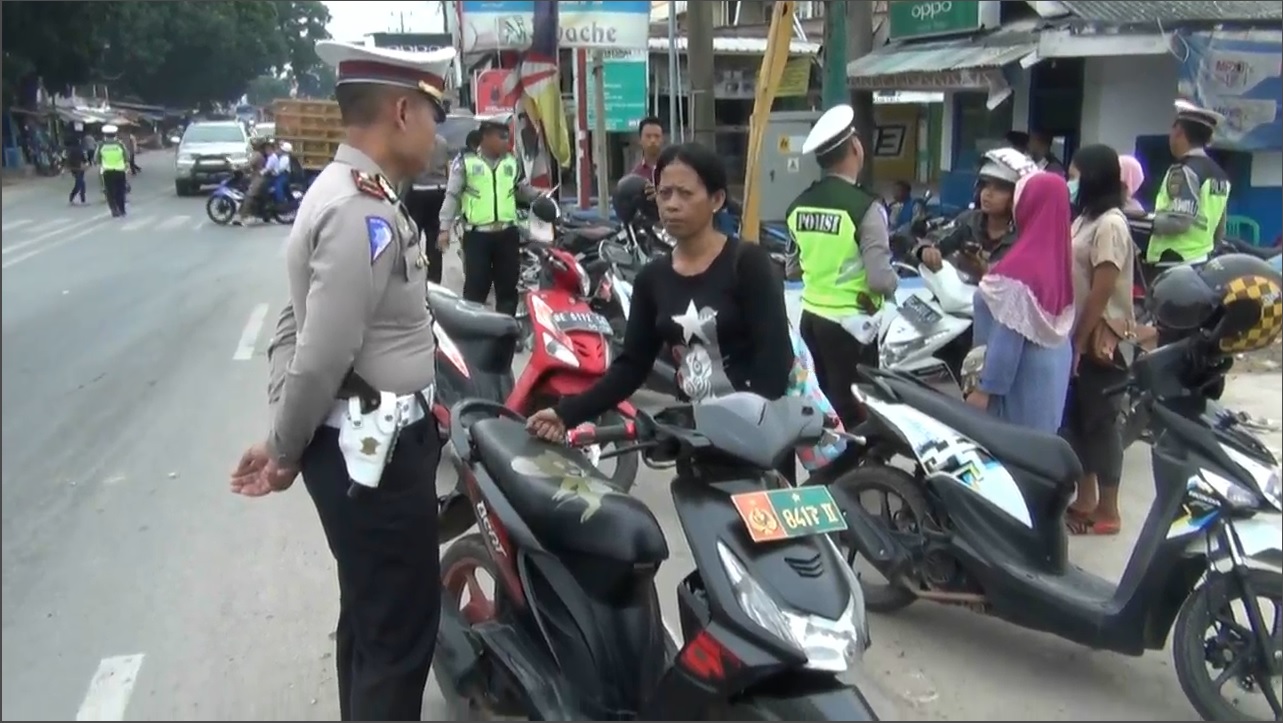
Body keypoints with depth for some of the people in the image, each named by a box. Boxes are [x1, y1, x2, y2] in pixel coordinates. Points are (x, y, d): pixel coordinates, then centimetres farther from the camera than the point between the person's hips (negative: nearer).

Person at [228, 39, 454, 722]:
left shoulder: (344, 192, 11)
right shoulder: (364, 211, -22)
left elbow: (295, 326, 13)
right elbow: (322, 356, -25)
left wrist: (282, 439, 9)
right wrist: (287, 452, -9)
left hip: (370, 442, 10)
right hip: (374, 452, -10)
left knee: (370, 615, 23)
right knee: (399, 630, 2)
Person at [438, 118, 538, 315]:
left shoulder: (513, 162, 10)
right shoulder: (465, 163, -2)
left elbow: (523, 190, 21)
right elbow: (452, 196, -2)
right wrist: (444, 228, -6)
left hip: (507, 233, 4)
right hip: (477, 234, -4)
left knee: (508, 285, 9)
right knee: (476, 286, -2)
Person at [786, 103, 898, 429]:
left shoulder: (799, 204, 2)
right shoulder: (865, 207, -18)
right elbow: (881, 280, -21)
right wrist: (893, 281, 0)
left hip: (810, 317, 7)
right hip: (849, 323, -7)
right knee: (851, 414, 3)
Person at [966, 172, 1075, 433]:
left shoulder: (1020, 267, -24)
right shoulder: (1057, 254, 1)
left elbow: (1009, 336, -23)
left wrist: (985, 389, -16)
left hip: (1024, 377, -9)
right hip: (1053, 369, 9)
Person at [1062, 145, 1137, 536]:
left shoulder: (1110, 224, -16)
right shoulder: (1085, 219, 13)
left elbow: (1102, 292, -20)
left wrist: (1081, 341, -18)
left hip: (1098, 340, -9)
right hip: (1077, 336, 9)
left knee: (1100, 422, -1)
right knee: (1076, 419, 14)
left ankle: (1107, 512, 9)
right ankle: (1085, 499, 26)